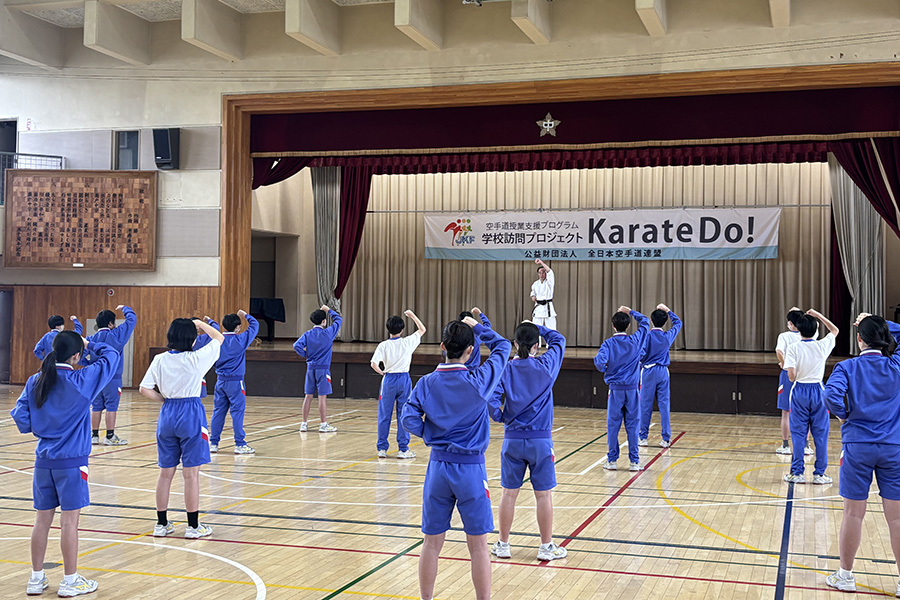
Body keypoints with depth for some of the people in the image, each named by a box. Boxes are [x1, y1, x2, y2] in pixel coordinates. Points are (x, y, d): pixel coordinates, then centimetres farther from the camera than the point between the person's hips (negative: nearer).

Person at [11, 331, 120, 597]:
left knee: (42, 519, 13)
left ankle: (36, 578, 22)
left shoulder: (35, 382, -1)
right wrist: (90, 345, 10)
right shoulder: (81, 380, -14)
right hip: (72, 461, -5)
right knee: (69, 520, 3)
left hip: (43, 461, 5)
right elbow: (111, 356, -5)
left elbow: (21, 419, 0)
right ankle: (70, 581, 11)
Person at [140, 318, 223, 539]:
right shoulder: (196, 358, -11)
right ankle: (193, 526, 8)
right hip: (190, 415, -4)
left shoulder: (159, 360, 0)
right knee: (191, 474, 2)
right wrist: (200, 324, 17)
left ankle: (161, 524, 20)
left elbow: (145, 389, -1)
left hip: (167, 414, 4)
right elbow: (219, 338, 4)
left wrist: (165, 400, 10)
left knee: (165, 473, 12)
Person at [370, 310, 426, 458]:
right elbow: (422, 330, 15)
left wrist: (381, 372, 3)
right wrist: (412, 315, 22)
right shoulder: (408, 342, -2)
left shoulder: (383, 345, -6)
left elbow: (374, 364, -16)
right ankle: (403, 449, 8)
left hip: (389, 380, 0)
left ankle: (382, 448, 12)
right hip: (404, 380, 1)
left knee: (384, 415, 8)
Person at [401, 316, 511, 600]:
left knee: (432, 544, 12)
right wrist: (477, 326, 12)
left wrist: (432, 436, 4)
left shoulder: (427, 383, -3)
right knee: (478, 546, 6)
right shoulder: (478, 380, -11)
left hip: (438, 467, 3)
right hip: (471, 469, -3)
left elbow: (408, 418, -11)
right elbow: (502, 346, 2)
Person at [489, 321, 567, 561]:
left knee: (509, 493, 10)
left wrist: (500, 417, -1)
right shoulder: (545, 365, -6)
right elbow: (559, 339, 11)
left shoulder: (506, 369, -5)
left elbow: (491, 395, -16)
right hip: (540, 440, -2)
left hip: (512, 440, 2)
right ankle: (547, 546, 15)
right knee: (543, 494, 7)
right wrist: (538, 328, 16)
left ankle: (503, 544, 19)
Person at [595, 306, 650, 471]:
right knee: (632, 425, 5)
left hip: (615, 389, -1)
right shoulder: (636, 340, -1)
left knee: (613, 425, 6)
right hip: (632, 389, 1)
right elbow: (645, 322, 15)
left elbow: (600, 360, -21)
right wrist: (631, 312, 19)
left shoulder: (609, 343, -6)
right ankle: (634, 461, 8)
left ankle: (612, 460, 10)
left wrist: (605, 371, -1)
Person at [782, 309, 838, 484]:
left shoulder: (793, 348, -8)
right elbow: (834, 330, 20)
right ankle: (819, 473, 9)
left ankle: (797, 473, 8)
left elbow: (791, 375, -14)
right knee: (820, 434, 7)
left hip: (799, 392, -1)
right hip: (818, 391, 1)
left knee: (798, 433, 5)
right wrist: (818, 315, 17)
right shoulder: (822, 346, -1)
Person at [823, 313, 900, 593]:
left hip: (858, 447, -1)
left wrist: (843, 414, -4)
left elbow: (832, 394, -22)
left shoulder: (848, 367, -5)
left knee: (853, 513, 6)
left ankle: (845, 575, 16)